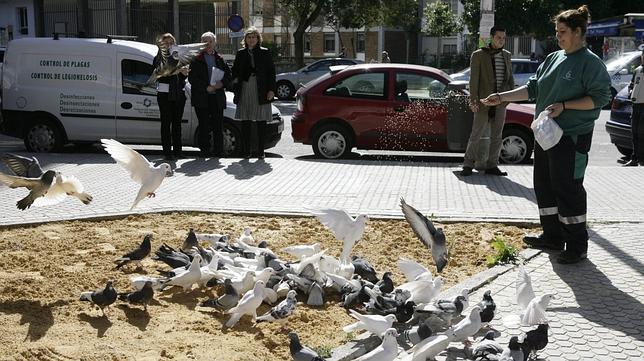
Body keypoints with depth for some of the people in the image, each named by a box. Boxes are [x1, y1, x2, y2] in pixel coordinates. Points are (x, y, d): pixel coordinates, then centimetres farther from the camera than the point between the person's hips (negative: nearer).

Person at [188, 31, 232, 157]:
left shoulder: (220, 59, 14)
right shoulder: (196, 59, 4)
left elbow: (229, 76, 13)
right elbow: (192, 78, -4)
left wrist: (221, 83, -7)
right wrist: (206, 87, -13)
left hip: (217, 98, 3)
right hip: (201, 97, -3)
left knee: (218, 126, 3)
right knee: (204, 126, -2)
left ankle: (218, 151, 8)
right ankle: (205, 150, 3)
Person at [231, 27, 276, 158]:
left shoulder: (265, 53, 4)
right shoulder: (240, 53, 11)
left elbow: (271, 72, 2)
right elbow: (235, 71, 18)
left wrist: (271, 90, -6)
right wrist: (236, 81, -1)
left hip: (261, 91, -2)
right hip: (245, 91, 2)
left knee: (261, 122, 0)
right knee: (245, 122, 3)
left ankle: (260, 151, 5)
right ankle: (246, 151, 8)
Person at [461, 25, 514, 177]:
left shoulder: (506, 55, 12)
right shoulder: (478, 55, -2)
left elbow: (510, 77, 19)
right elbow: (473, 79, -6)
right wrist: (473, 100, -13)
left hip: (500, 102, 5)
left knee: (496, 136, 8)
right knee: (476, 134, -2)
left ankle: (491, 165, 16)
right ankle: (468, 165, 6)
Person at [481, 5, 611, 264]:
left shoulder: (590, 62, -9)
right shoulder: (553, 59, 13)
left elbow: (600, 97, -12)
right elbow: (533, 88, 16)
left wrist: (564, 105, -20)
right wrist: (502, 97, 8)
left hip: (572, 136, -8)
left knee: (568, 189, -6)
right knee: (544, 186, 12)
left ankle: (577, 245, 4)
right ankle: (552, 236, 25)